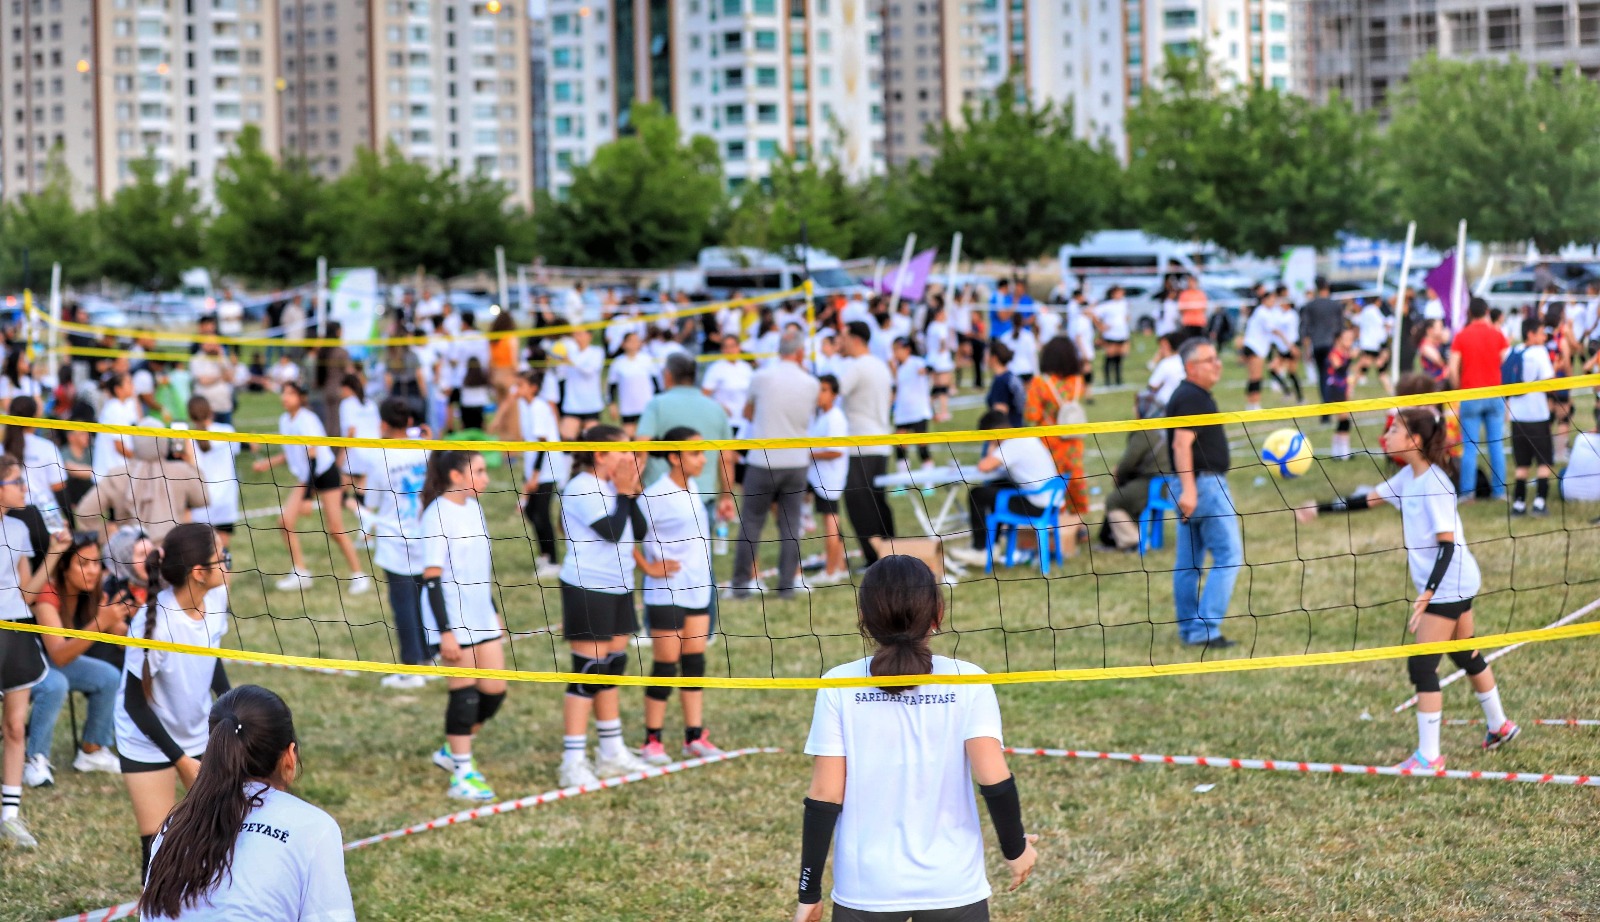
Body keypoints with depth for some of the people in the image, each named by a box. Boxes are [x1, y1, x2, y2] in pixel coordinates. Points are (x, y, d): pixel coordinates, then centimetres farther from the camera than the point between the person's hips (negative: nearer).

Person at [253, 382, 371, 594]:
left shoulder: (307, 420, -23)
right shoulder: (284, 420, 1)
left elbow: (312, 457, -26)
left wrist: (307, 498, -28)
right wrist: (269, 463, 10)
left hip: (325, 473, -7)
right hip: (304, 476, 7)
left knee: (335, 529, -6)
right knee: (286, 521, -6)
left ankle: (358, 576, 6)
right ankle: (300, 573, 4)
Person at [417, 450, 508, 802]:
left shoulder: (473, 508, 9)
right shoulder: (438, 515, -15)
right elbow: (432, 577, -17)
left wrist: (494, 612, 23)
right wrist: (445, 631, -20)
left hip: (481, 616, 8)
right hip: (452, 619, -8)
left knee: (494, 691, 8)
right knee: (465, 691, -5)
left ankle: (451, 750, 26)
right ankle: (462, 774, 5)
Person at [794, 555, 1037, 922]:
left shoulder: (839, 687, -5)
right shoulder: (967, 682, -5)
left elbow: (825, 795, -5)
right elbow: (993, 778, -10)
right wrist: (1015, 849, 7)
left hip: (865, 890, 0)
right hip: (953, 887, 0)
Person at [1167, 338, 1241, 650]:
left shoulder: (1193, 396, 17)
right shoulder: (1192, 398, -15)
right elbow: (1182, 443, -24)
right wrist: (1188, 489, -31)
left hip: (1193, 487, 10)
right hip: (1205, 483, -10)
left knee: (1189, 564, 11)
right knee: (1229, 557, -9)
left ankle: (1189, 630, 16)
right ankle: (1205, 630, -12)